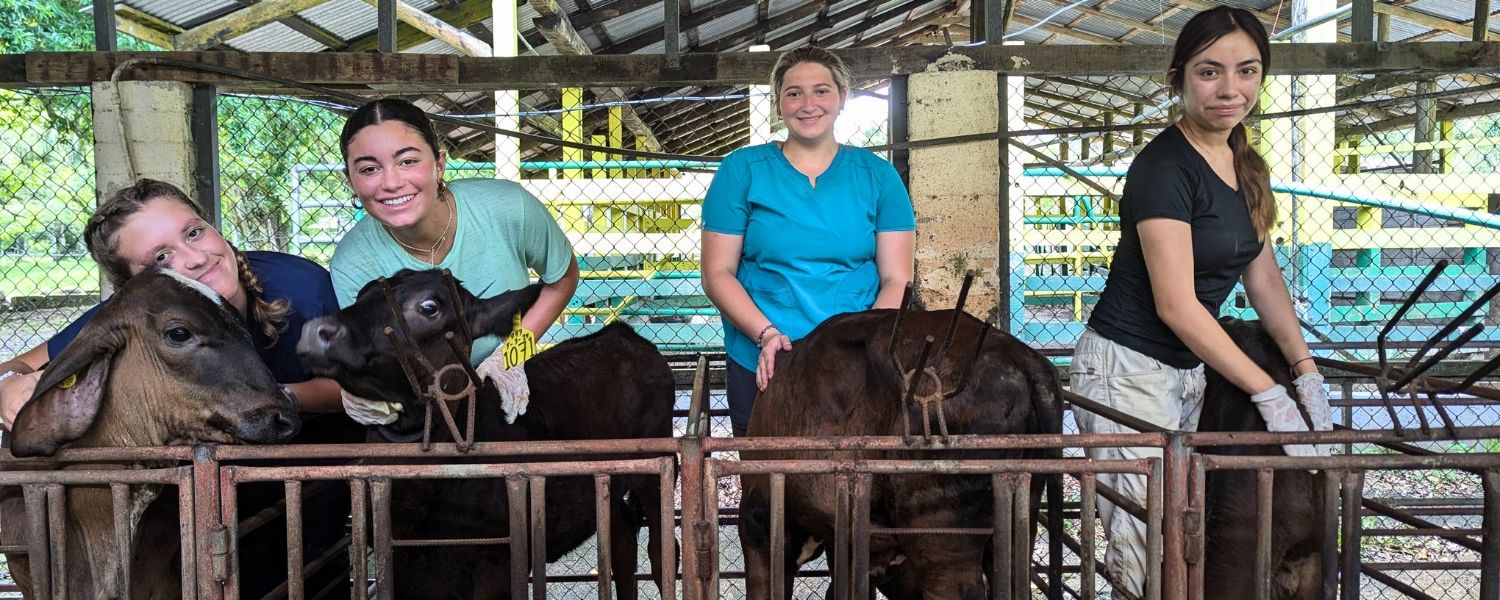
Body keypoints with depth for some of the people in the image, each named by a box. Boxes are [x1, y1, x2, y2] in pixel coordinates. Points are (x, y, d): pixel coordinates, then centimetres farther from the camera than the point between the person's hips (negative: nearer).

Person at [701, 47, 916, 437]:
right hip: (762, 368, -1)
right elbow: (718, 274, -1)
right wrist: (766, 335, -16)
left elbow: (897, 280, 2)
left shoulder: (878, 176, 6)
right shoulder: (741, 170, 3)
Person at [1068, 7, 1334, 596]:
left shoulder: (1244, 164, 9)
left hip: (1188, 368, 9)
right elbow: (1176, 305, -20)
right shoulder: (1165, 166, -17)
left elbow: (1263, 274, 13)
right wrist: (1270, 394, -17)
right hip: (1129, 369, -9)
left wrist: (1307, 371, 3)